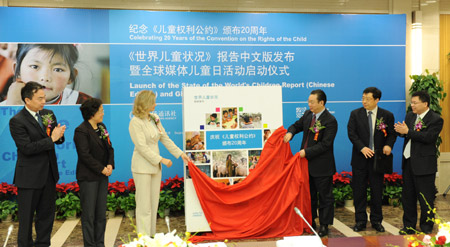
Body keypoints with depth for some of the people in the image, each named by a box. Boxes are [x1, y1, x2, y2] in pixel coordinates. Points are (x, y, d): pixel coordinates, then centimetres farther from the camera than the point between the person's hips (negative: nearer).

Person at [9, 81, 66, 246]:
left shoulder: (48, 114, 6)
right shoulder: (17, 121, -14)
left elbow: (57, 139, 12)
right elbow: (27, 148, -21)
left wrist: (59, 135, -11)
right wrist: (51, 139, -22)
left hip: (49, 174, 6)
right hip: (29, 177, -6)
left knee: (47, 214, 16)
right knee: (26, 217, 6)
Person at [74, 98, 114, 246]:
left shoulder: (101, 127, 11)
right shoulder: (81, 131, -13)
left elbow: (109, 148, 12)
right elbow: (85, 155, -17)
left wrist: (110, 165, -4)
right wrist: (102, 169, -14)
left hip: (102, 176, 7)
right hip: (88, 177, -7)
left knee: (101, 213, 11)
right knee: (89, 215, 1)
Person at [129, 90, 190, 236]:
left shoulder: (154, 119, 9)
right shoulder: (135, 122, -13)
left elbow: (165, 139, 13)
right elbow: (142, 147, -18)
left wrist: (180, 154, 9)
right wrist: (161, 160, -19)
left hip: (155, 166, 8)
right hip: (142, 167, -7)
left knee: (154, 203, 12)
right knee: (144, 205, -2)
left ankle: (152, 235, 22)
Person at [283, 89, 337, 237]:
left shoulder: (330, 121, -18)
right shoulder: (308, 114, 5)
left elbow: (325, 144, -22)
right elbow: (297, 125, 18)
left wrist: (306, 152, -23)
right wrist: (290, 132, -5)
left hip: (322, 166, -8)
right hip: (307, 163, 8)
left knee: (325, 196, 6)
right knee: (309, 194, 19)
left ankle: (324, 225, 17)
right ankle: (311, 221, 33)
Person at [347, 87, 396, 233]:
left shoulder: (387, 115, 2)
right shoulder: (355, 114, 1)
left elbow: (392, 133, 3)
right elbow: (351, 133, -6)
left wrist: (388, 145, -18)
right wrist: (362, 148, -19)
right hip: (360, 159, 0)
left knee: (377, 191, 8)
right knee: (359, 191, 5)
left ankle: (376, 221, 22)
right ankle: (360, 221, 17)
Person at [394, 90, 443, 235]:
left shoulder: (436, 120, -12)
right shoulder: (410, 116, 10)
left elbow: (428, 137, -24)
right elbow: (406, 134, 8)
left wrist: (407, 131, -25)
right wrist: (401, 131, -15)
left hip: (424, 164, -7)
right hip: (408, 162, 7)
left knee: (426, 198, 3)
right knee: (408, 196, 15)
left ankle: (426, 229, 17)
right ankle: (409, 226, 28)